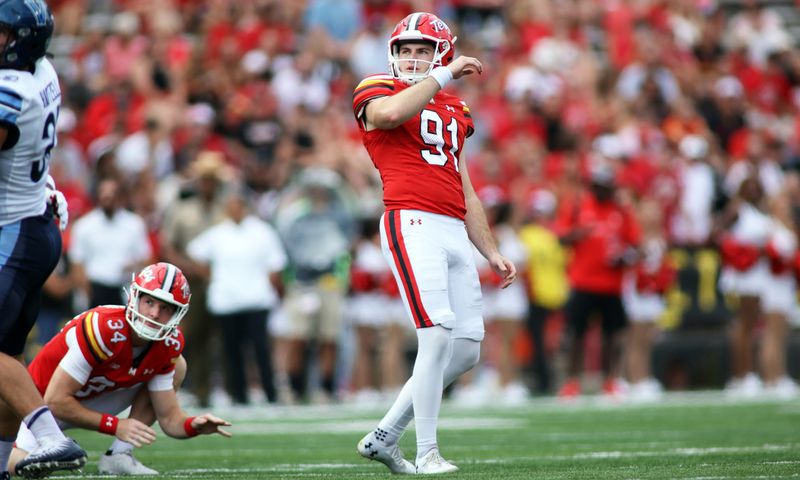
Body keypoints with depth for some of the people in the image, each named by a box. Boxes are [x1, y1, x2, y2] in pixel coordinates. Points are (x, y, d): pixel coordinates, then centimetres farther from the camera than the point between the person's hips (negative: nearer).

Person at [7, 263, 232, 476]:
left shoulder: (170, 345, -14)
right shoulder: (104, 328, -34)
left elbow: (169, 418, -6)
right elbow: (56, 402, -31)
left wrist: (195, 425, -29)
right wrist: (116, 426, -31)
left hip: (94, 401, 6)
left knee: (177, 367, -6)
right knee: (19, 464, -29)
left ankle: (118, 455, -9)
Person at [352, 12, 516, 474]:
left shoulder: (453, 111, 23)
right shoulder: (377, 93, 3)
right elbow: (390, 112, -25)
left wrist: (493, 253, 22)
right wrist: (446, 75, -16)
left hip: (455, 232, 7)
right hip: (412, 225, -7)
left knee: (467, 350, 5)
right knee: (438, 337, -17)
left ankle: (384, 436, 15)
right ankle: (427, 453, -6)